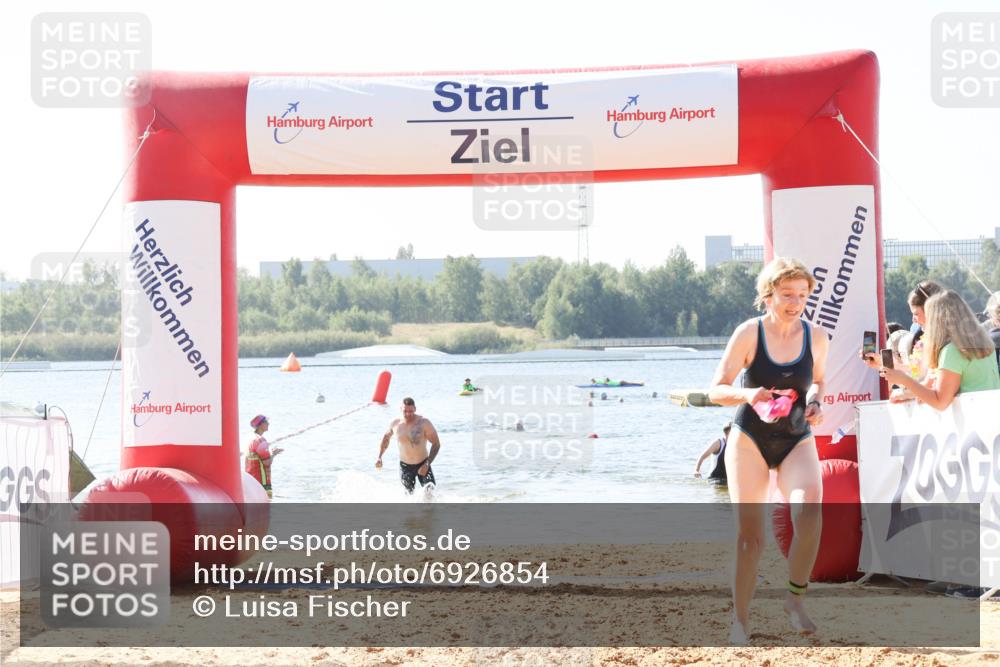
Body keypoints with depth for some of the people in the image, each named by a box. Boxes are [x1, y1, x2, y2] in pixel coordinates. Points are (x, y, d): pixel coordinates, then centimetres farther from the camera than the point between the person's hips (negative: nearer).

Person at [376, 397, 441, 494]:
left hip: (422, 465, -2)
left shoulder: (424, 423, -15)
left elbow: (436, 444, -14)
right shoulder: (395, 424, -4)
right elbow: (386, 438, 17)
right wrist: (379, 457, 8)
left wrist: (427, 464, -22)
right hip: (405, 466, 2)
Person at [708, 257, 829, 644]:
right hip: (750, 440, -1)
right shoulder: (749, 333, -11)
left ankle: (795, 600, -6)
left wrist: (816, 403, -4)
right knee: (749, 533, -5)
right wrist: (747, 394, -28)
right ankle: (740, 620, 10)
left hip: (797, 441, 2)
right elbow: (716, 391, -8)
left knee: (809, 512, -25)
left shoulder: (816, 338, -3)